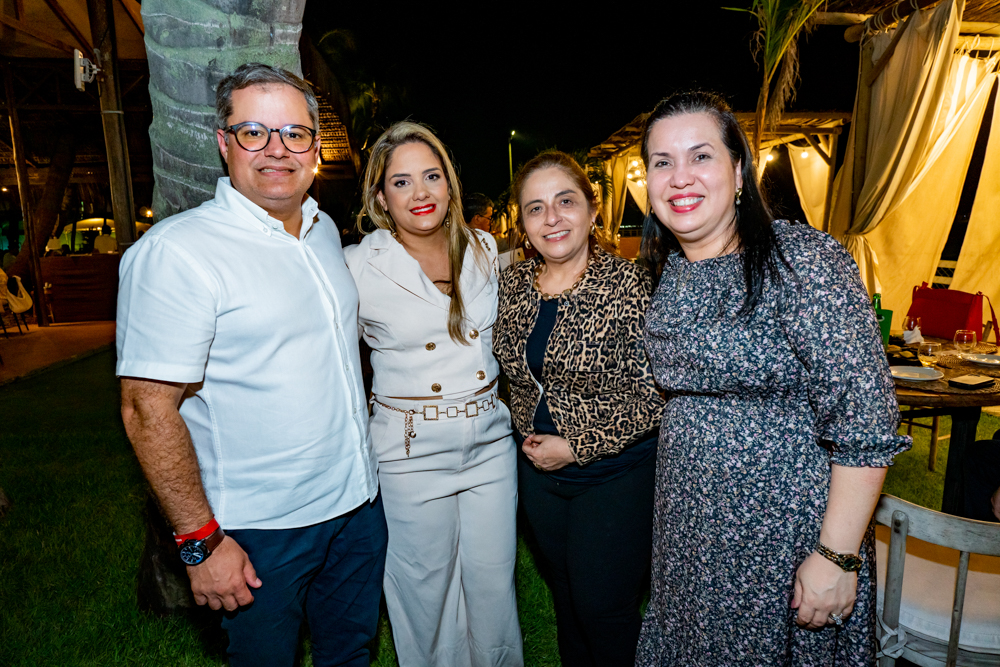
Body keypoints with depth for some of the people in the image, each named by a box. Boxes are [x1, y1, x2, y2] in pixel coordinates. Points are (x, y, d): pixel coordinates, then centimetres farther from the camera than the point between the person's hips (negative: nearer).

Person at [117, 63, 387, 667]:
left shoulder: (326, 230, 4)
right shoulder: (176, 251, -18)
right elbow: (148, 409, -19)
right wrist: (202, 542, -17)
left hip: (358, 503, 6)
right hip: (261, 529, -6)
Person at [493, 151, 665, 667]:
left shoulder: (630, 285, -18)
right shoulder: (513, 283, -1)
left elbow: (652, 395, -18)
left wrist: (576, 447, -17)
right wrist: (527, 429, 5)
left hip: (615, 472, -5)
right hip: (538, 469, 5)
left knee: (603, 606, 9)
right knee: (564, 593, 23)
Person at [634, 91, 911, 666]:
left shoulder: (803, 260, -20)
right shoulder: (671, 272, 2)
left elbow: (866, 422, -21)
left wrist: (837, 557, -20)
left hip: (788, 528, -6)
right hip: (690, 527, 6)